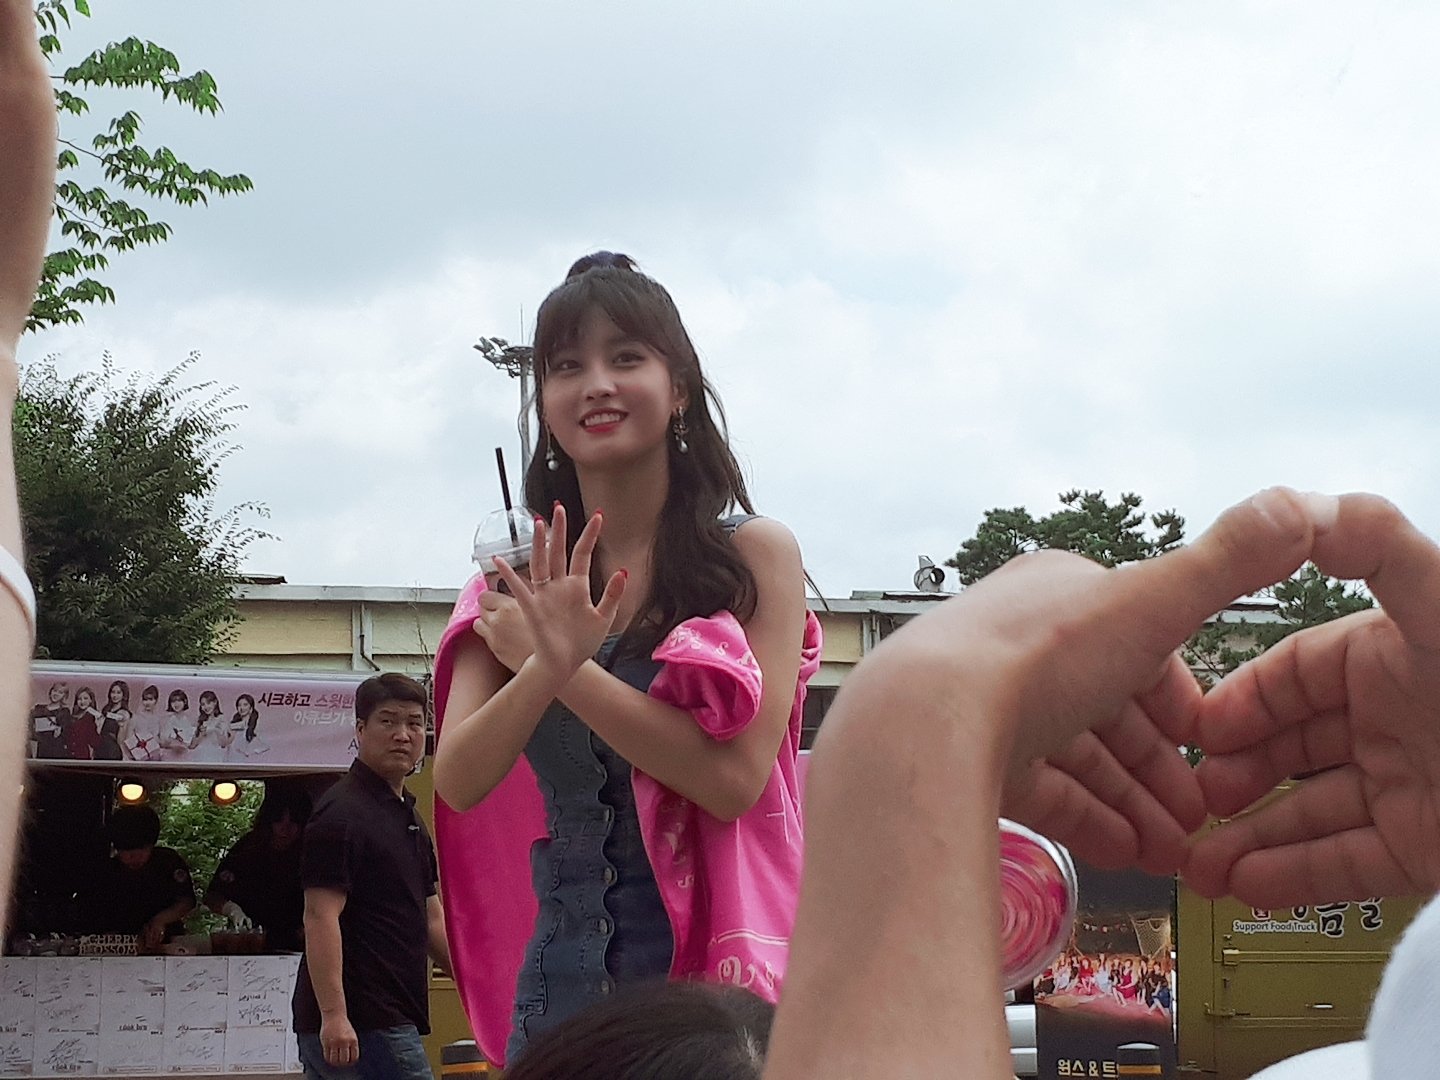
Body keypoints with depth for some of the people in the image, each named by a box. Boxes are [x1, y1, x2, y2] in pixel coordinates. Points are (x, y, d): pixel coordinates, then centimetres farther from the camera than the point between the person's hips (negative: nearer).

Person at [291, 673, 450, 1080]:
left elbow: (430, 917, 24)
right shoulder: (342, 813, -11)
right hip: (360, 1024, -9)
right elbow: (320, 916, -19)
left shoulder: (408, 817, 20)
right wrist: (333, 1014, -26)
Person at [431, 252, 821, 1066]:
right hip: (562, 975, 3)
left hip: (714, 959, -3)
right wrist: (548, 665, -24)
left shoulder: (755, 554, -4)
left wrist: (555, 663, -16)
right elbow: (459, 784, -7)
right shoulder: (520, 593, 7)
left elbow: (736, 776, -15)